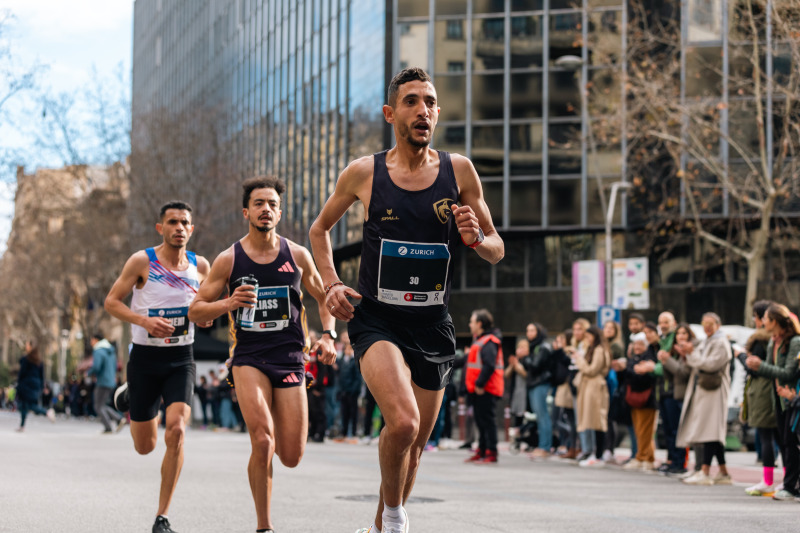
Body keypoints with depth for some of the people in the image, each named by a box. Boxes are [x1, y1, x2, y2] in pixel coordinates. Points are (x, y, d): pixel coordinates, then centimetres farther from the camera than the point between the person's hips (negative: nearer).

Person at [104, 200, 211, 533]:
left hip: (181, 359, 1)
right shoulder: (141, 262, -8)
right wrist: (144, 320, -23)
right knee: (145, 446, 8)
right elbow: (111, 302, -6)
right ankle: (129, 397, 45)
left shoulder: (200, 266, 2)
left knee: (176, 432, -20)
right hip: (145, 358, -1)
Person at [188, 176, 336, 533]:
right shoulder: (229, 259, 1)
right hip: (249, 358, -2)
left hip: (290, 359, 2)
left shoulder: (297, 255, 5)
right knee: (262, 441, -22)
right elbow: (195, 310, 4)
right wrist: (229, 304, -15)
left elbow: (324, 299, 19)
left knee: (292, 457, 0)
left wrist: (328, 336, 1)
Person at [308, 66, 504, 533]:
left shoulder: (459, 171, 0)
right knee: (403, 423, -27)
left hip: (434, 326, 3)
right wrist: (332, 284, 2)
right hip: (377, 320, -3)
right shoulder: (364, 173, -2)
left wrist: (475, 238, -15)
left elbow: (497, 251, 7)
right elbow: (320, 228, 16)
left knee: (415, 445, 13)